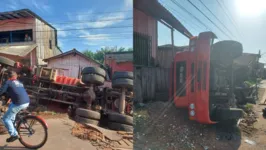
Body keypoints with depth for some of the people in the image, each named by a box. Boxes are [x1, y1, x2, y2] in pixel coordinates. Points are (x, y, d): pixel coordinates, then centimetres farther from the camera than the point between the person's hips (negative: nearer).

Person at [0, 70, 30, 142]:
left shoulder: (8, 82, 4)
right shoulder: (19, 83, 24)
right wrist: (11, 98, 48)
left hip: (19, 103, -8)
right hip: (27, 102, 8)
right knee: (10, 106, 36)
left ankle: (14, 135, 3)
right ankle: (12, 123, 39)